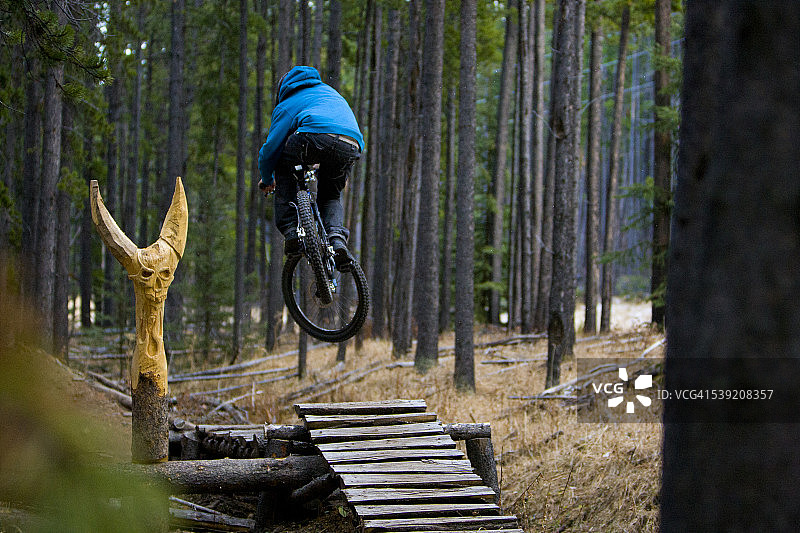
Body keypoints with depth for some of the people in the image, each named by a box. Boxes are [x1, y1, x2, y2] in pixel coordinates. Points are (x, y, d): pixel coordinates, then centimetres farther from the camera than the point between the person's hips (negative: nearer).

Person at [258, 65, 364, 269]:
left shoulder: (285, 105, 27)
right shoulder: (327, 90, 42)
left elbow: (271, 147, 22)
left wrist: (267, 180, 41)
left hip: (316, 136, -4)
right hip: (351, 149, 4)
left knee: (284, 169, 27)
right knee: (331, 195, 28)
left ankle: (291, 232, 12)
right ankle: (337, 239, -1)